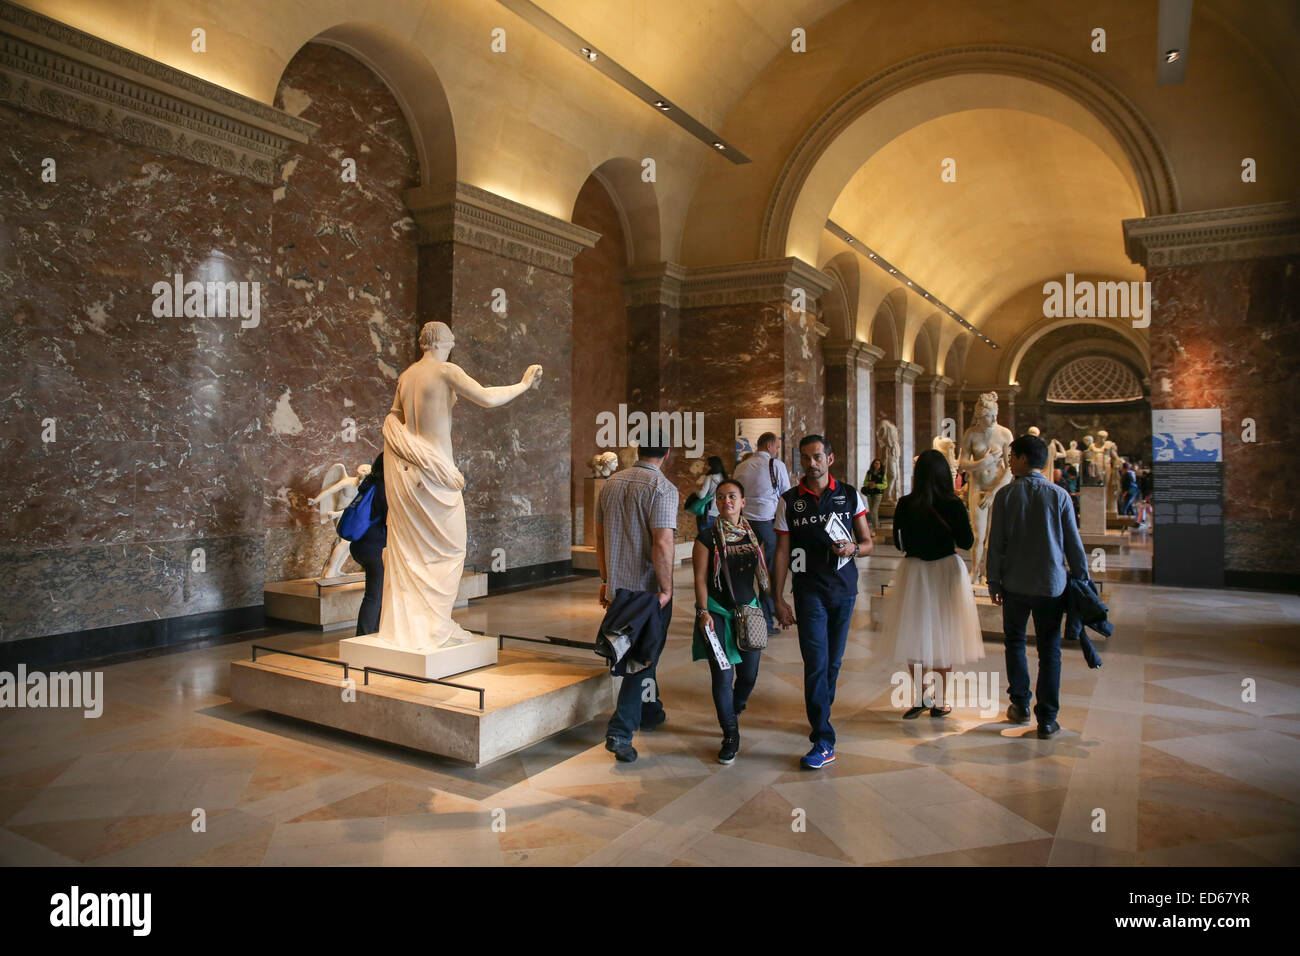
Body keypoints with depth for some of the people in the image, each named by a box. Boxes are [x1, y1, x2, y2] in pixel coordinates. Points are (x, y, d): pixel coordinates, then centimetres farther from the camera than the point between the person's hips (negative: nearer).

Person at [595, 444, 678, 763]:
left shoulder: (611, 483, 7)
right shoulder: (662, 488, -15)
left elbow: (600, 536, 12)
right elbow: (662, 544, -24)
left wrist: (605, 579, 20)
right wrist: (666, 589, -16)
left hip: (617, 587, 7)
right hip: (648, 589, -7)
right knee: (644, 657, 4)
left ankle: (650, 712, 40)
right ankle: (620, 731, 0)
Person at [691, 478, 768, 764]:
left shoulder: (753, 535, 7)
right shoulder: (707, 537, -5)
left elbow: (759, 573, 16)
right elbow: (700, 578, -6)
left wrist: (759, 606, 15)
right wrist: (703, 611, -13)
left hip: (748, 610, 4)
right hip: (718, 612, -4)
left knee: (749, 674, 10)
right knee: (722, 676, -6)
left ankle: (735, 709, 43)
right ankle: (730, 735, 11)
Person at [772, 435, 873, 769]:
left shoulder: (850, 496, 5)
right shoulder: (789, 501, 1)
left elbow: (868, 542, 9)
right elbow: (782, 552, 1)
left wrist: (853, 549, -14)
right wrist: (778, 599, -3)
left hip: (844, 590, 2)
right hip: (809, 591, -2)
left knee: (833, 661, 11)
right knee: (816, 663, -9)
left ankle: (820, 718, 33)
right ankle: (823, 741, -6)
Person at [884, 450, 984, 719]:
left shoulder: (905, 504, -7)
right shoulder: (953, 504, -12)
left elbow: (899, 542, 1)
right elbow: (967, 542, -6)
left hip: (914, 571, 1)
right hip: (947, 571, -1)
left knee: (916, 635, 12)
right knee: (943, 636, 9)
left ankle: (919, 698, 15)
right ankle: (939, 702, 17)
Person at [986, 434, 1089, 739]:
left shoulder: (1005, 495, -5)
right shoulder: (1059, 495, -3)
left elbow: (996, 543, -4)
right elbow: (1073, 543, 0)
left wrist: (993, 581, 4)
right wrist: (1082, 579, 10)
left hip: (1015, 584, 0)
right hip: (1052, 584, 1)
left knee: (1015, 642, 17)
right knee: (1049, 651, 7)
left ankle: (1020, 705, 22)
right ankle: (1047, 719, 8)